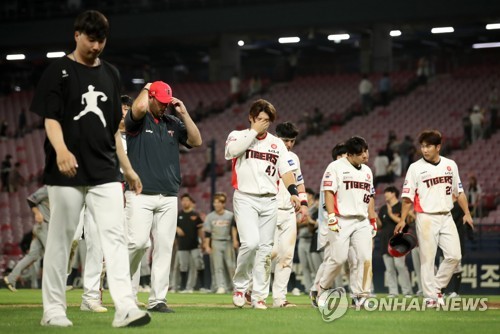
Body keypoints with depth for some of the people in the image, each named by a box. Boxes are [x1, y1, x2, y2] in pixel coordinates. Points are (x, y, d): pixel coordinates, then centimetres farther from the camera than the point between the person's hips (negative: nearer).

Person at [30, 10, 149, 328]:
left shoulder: (111, 74, 15)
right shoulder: (59, 72, 0)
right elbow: (50, 118, -8)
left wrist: (127, 168, 19)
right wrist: (61, 149, -28)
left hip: (105, 172, 4)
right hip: (67, 172, -4)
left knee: (115, 236, -7)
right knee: (60, 239, 2)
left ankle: (125, 307, -14)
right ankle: (53, 309, 11)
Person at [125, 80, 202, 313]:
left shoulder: (173, 123, 16)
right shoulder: (138, 120, 0)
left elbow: (196, 141, 8)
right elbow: (139, 106, -23)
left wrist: (184, 114, 3)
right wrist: (146, 88, -2)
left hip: (169, 197, 5)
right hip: (140, 195, -5)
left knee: (164, 247, 0)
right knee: (138, 242, -17)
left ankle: (157, 300, 2)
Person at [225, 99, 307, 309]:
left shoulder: (277, 143, 15)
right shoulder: (238, 136, 5)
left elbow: (286, 171, 7)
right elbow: (233, 151, -18)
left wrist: (293, 193, -9)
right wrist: (254, 131, -10)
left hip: (269, 201, 4)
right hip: (245, 198, -4)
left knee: (265, 249, 3)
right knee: (250, 242, -21)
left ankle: (259, 296, 9)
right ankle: (239, 286, -2)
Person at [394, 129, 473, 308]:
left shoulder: (450, 165, 9)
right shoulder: (415, 168, -2)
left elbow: (459, 191, 16)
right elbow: (408, 196, -3)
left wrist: (467, 213, 7)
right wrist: (402, 220, -9)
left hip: (446, 217, 4)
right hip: (426, 218, -4)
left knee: (454, 256, -3)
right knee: (427, 258, -3)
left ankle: (437, 287, 14)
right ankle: (430, 296, 4)